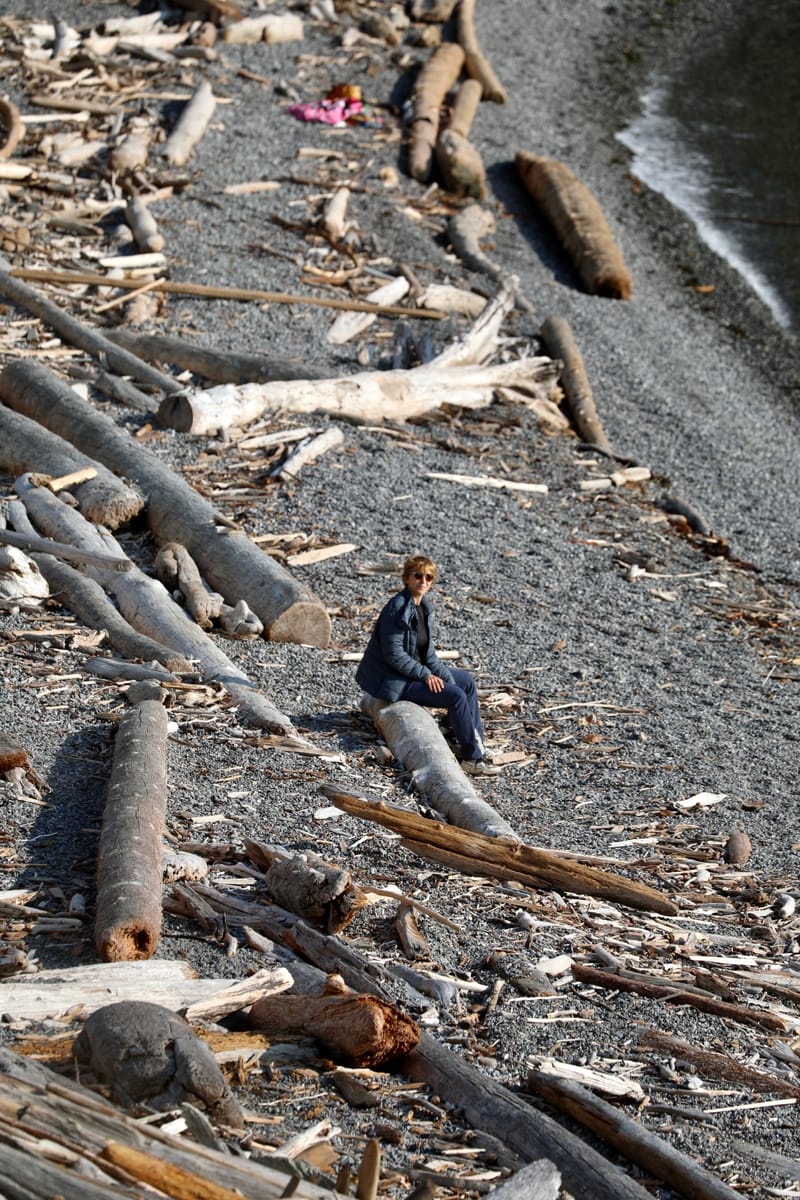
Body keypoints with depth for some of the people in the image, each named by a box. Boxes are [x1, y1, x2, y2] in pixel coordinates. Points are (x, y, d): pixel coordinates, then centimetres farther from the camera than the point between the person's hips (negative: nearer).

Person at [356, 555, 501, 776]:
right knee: (457, 696, -20)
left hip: (416, 670, 10)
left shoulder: (422, 606, 7)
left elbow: (428, 651, 11)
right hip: (393, 681, -10)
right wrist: (425, 675, -22)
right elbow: (394, 655, -23)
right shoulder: (398, 608, -21)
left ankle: (476, 741, 13)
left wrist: (445, 676, -1)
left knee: (467, 681, 14)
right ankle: (473, 758, -15)